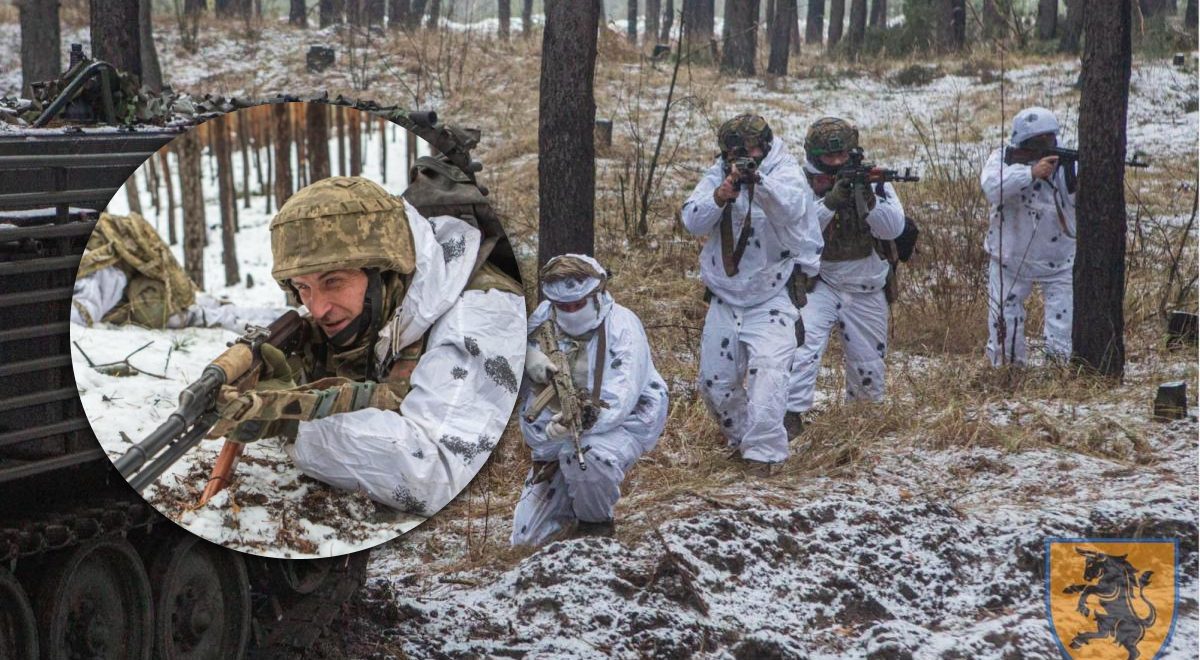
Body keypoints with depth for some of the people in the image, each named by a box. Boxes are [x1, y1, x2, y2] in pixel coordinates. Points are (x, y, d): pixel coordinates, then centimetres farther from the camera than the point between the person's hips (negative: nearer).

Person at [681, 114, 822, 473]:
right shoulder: (718, 174, 0)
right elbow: (692, 221, -12)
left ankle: (763, 450, -23)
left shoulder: (786, 173, -11)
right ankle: (740, 438, 33)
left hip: (772, 298, -5)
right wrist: (721, 195, -30)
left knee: (768, 369, -24)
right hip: (725, 298, 5)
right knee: (714, 381, 12)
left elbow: (789, 207, -34)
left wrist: (757, 180, -52)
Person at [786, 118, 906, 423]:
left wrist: (868, 199, -30)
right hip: (820, 285, -2)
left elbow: (893, 228, -14)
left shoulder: (873, 182, -4)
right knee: (804, 343, -27)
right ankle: (791, 413, -24)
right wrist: (830, 200, -34)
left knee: (868, 368, 13)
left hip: (866, 292, 3)